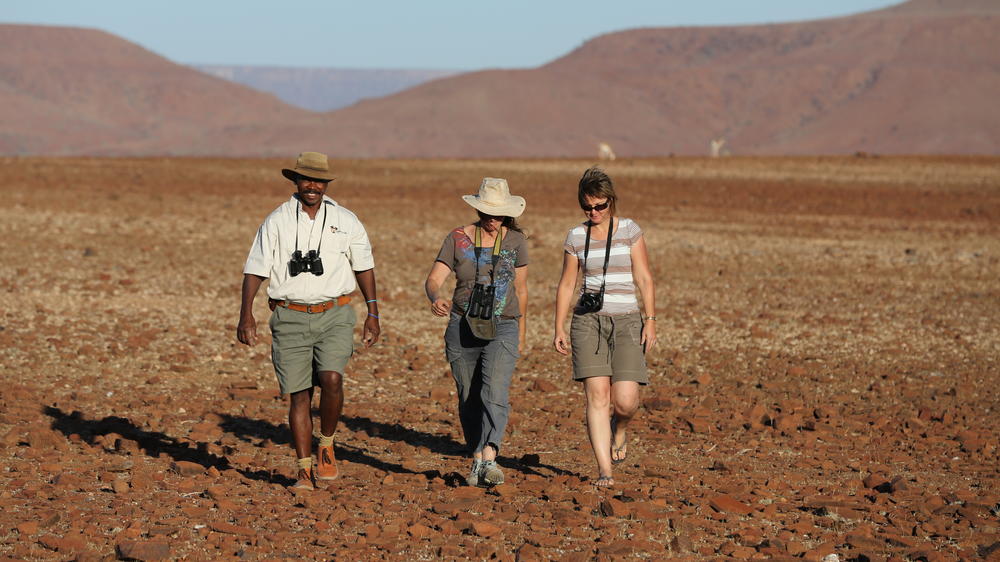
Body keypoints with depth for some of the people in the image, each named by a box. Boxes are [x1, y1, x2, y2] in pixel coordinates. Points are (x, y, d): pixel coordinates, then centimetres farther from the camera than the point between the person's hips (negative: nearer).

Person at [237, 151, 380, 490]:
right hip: (291, 318, 0)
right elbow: (255, 269, 0)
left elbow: (363, 267, 15)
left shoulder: (346, 221, 7)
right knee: (299, 394, -1)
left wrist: (373, 314, 11)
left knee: (331, 379, -21)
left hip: (334, 315, 0)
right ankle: (304, 470, 6)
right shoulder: (277, 222, 2)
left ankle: (326, 448, 2)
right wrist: (246, 315, -11)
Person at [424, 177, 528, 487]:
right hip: (462, 327, 1)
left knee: (494, 394, -20)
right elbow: (433, 279, -6)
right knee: (469, 400, 8)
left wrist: (520, 332, 20)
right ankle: (476, 460, 21)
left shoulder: (515, 240, 2)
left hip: (503, 328, -1)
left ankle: (489, 459, -30)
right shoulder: (458, 239, 0)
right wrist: (435, 298, -30)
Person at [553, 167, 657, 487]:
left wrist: (650, 320, -8)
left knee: (625, 400, -11)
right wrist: (559, 329, 6)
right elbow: (566, 284, 12)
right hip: (588, 320, 1)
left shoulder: (630, 230, 2)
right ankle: (604, 471, -9)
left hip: (626, 321, -1)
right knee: (597, 396, -11)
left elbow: (644, 279, 0)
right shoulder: (576, 236, 8)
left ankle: (620, 429, 26)